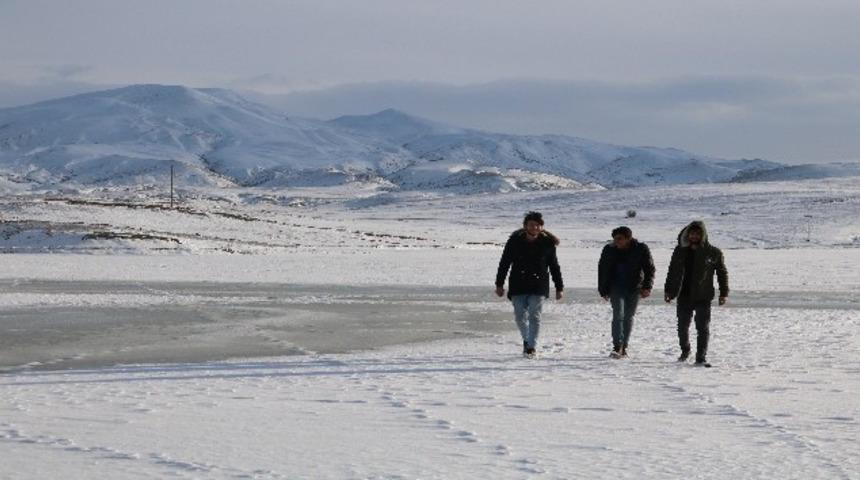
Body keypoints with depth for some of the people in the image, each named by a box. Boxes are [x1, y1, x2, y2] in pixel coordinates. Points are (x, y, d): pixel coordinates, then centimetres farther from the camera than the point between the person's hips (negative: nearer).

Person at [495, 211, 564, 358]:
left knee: (534, 316, -8)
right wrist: (499, 284, 4)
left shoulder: (547, 243, -3)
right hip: (518, 285, 1)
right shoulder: (515, 240, -3)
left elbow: (554, 267, 6)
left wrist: (559, 288, 7)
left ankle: (532, 346, -1)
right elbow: (504, 263, 5)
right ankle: (526, 339, 24)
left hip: (538, 286, -1)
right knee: (520, 315, -2)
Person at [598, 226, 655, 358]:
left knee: (628, 317, 6)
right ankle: (617, 347, -22)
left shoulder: (641, 249, -6)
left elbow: (649, 269, -2)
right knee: (618, 315, -15)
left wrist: (647, 287, -14)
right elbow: (602, 270, 8)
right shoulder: (609, 250, -2)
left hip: (634, 288, 0)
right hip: (617, 287, 0)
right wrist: (603, 290, 7)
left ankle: (624, 347, 16)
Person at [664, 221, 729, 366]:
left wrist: (724, 293, -1)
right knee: (682, 327, 11)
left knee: (703, 328, -7)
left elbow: (722, 273, 5)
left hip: (703, 298, -3)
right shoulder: (680, 251, 7)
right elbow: (672, 271, 16)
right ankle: (685, 351, 34)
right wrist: (668, 291, 13)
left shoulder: (713, 253, -1)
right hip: (684, 297, 3)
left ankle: (701, 357, -3)